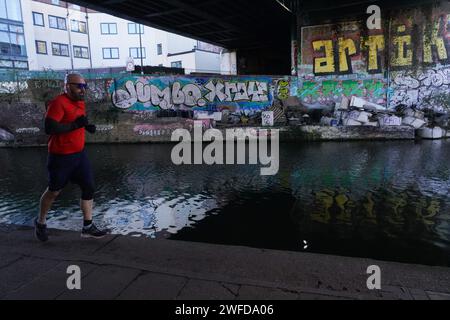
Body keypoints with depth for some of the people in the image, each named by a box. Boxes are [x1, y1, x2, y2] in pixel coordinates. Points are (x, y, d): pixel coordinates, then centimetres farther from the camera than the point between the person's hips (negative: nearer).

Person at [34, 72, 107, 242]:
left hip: (79, 154, 7)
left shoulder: (81, 103, 8)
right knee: (54, 191, 10)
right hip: (60, 156, -7)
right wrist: (75, 124, -27)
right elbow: (49, 128, -25)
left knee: (89, 187, 1)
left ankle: (88, 227, 10)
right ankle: (40, 222, 35)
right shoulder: (58, 103, -17)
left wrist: (88, 126, 2)